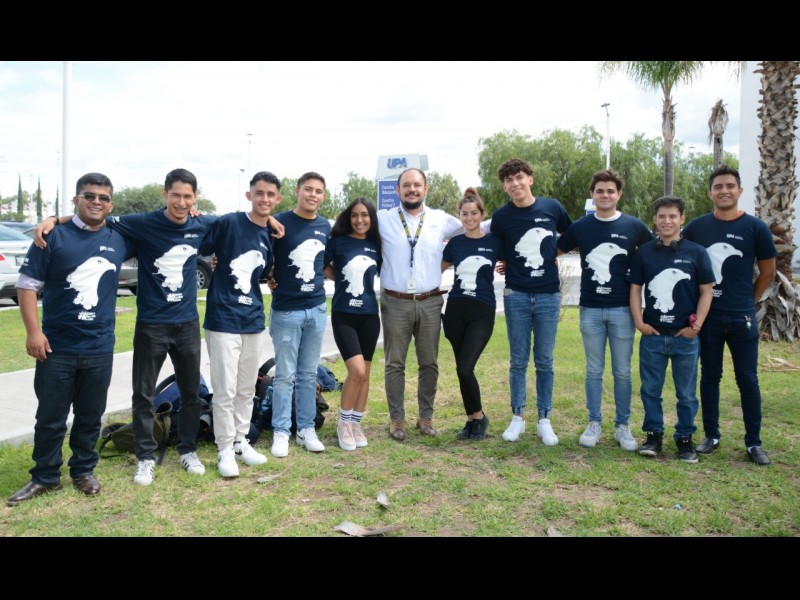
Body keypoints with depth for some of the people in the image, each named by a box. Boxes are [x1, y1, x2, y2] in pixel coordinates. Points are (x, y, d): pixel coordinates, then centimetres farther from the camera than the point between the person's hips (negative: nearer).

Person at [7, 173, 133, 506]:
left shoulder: (119, 240, 5)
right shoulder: (54, 236, -4)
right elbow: (27, 284, -4)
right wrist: (33, 331, -12)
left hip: (100, 349, 3)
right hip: (57, 347, -2)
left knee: (90, 416, 14)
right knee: (51, 417, 9)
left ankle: (83, 471, 30)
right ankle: (45, 476, 25)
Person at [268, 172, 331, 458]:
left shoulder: (325, 227, 8)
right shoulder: (279, 222, -7)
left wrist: (319, 279, 9)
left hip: (317, 309, 4)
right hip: (286, 310, -4)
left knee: (309, 374, 12)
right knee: (285, 375, 3)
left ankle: (306, 429, 21)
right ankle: (281, 431, 15)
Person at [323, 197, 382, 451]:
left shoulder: (376, 245, 6)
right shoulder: (338, 241, -3)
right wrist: (343, 278, -3)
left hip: (369, 315, 4)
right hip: (343, 315, -4)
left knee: (364, 373, 8)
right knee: (357, 370, -14)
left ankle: (356, 424, 23)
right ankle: (343, 422, 7)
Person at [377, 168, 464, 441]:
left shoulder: (442, 220, 7)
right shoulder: (383, 219, 3)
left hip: (430, 303, 1)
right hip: (395, 304, -1)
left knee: (429, 363, 8)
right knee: (395, 364, 4)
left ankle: (426, 416, 23)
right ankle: (397, 418, 17)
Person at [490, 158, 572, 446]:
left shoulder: (552, 207, -1)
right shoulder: (501, 216, -2)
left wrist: (553, 257, 8)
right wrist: (514, 266, 0)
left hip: (548, 295, 1)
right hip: (516, 296, 0)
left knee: (544, 361, 7)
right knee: (519, 361, 6)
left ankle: (544, 419, 18)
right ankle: (517, 417, 19)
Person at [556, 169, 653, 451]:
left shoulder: (634, 226, 1)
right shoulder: (580, 227, 4)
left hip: (622, 309, -1)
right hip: (590, 309, 1)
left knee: (622, 372, 6)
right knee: (594, 371, 8)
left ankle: (622, 426, 19)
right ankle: (593, 424, 19)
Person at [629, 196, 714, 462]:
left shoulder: (696, 252, -1)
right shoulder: (644, 252, 3)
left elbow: (706, 291, 1)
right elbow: (635, 288, 6)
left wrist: (697, 325, -7)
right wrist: (639, 322, -3)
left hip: (686, 336, -1)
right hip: (652, 335, 1)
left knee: (686, 393, 9)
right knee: (650, 390, 9)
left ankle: (685, 438, 23)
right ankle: (653, 434, 22)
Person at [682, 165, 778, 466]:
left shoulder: (755, 227, -2)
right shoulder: (696, 227, 2)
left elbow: (768, 272, 6)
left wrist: (747, 300, 9)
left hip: (742, 318, -1)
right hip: (707, 316, 1)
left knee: (747, 379, 4)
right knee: (710, 376, 10)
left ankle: (754, 442, 15)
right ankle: (711, 435, 21)